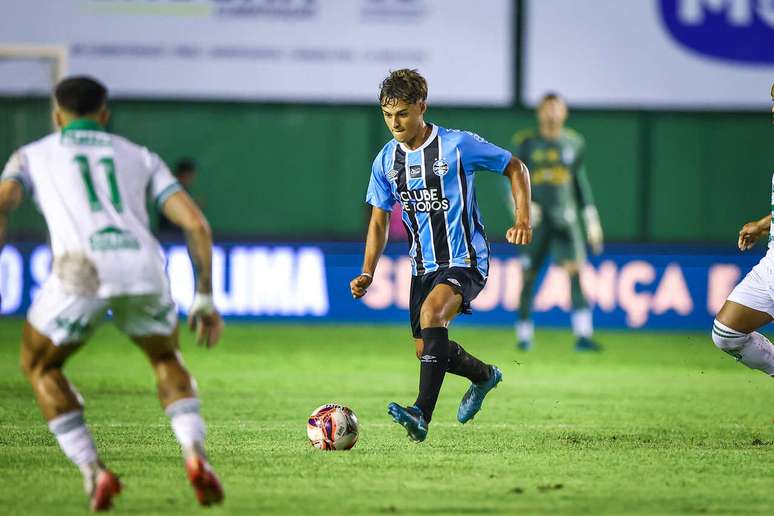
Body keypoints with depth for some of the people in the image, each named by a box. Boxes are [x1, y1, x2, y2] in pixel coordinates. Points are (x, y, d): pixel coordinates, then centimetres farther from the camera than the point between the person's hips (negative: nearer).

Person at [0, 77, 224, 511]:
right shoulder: (140, 157, 32)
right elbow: (196, 223, 20)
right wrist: (205, 298, 25)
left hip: (83, 273, -2)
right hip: (143, 267, 2)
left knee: (40, 366, 26)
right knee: (166, 357, 31)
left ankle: (94, 472, 9)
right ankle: (196, 455, 5)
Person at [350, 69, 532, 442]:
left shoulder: (458, 145, -12)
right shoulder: (385, 161, 2)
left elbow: (515, 168, -1)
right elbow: (379, 220, 12)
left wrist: (523, 219, -14)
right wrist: (367, 273, 1)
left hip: (464, 261, -7)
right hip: (423, 266, 7)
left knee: (431, 312, -32)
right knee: (425, 349, 11)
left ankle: (422, 415, -38)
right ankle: (484, 376, 44)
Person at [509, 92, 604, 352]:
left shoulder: (574, 143, 9)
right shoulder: (526, 142, 1)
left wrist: (591, 218, 14)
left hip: (564, 216, 1)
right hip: (535, 217, -1)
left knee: (575, 268, -13)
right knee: (529, 275, 1)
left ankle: (583, 334, -20)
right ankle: (524, 333, 15)